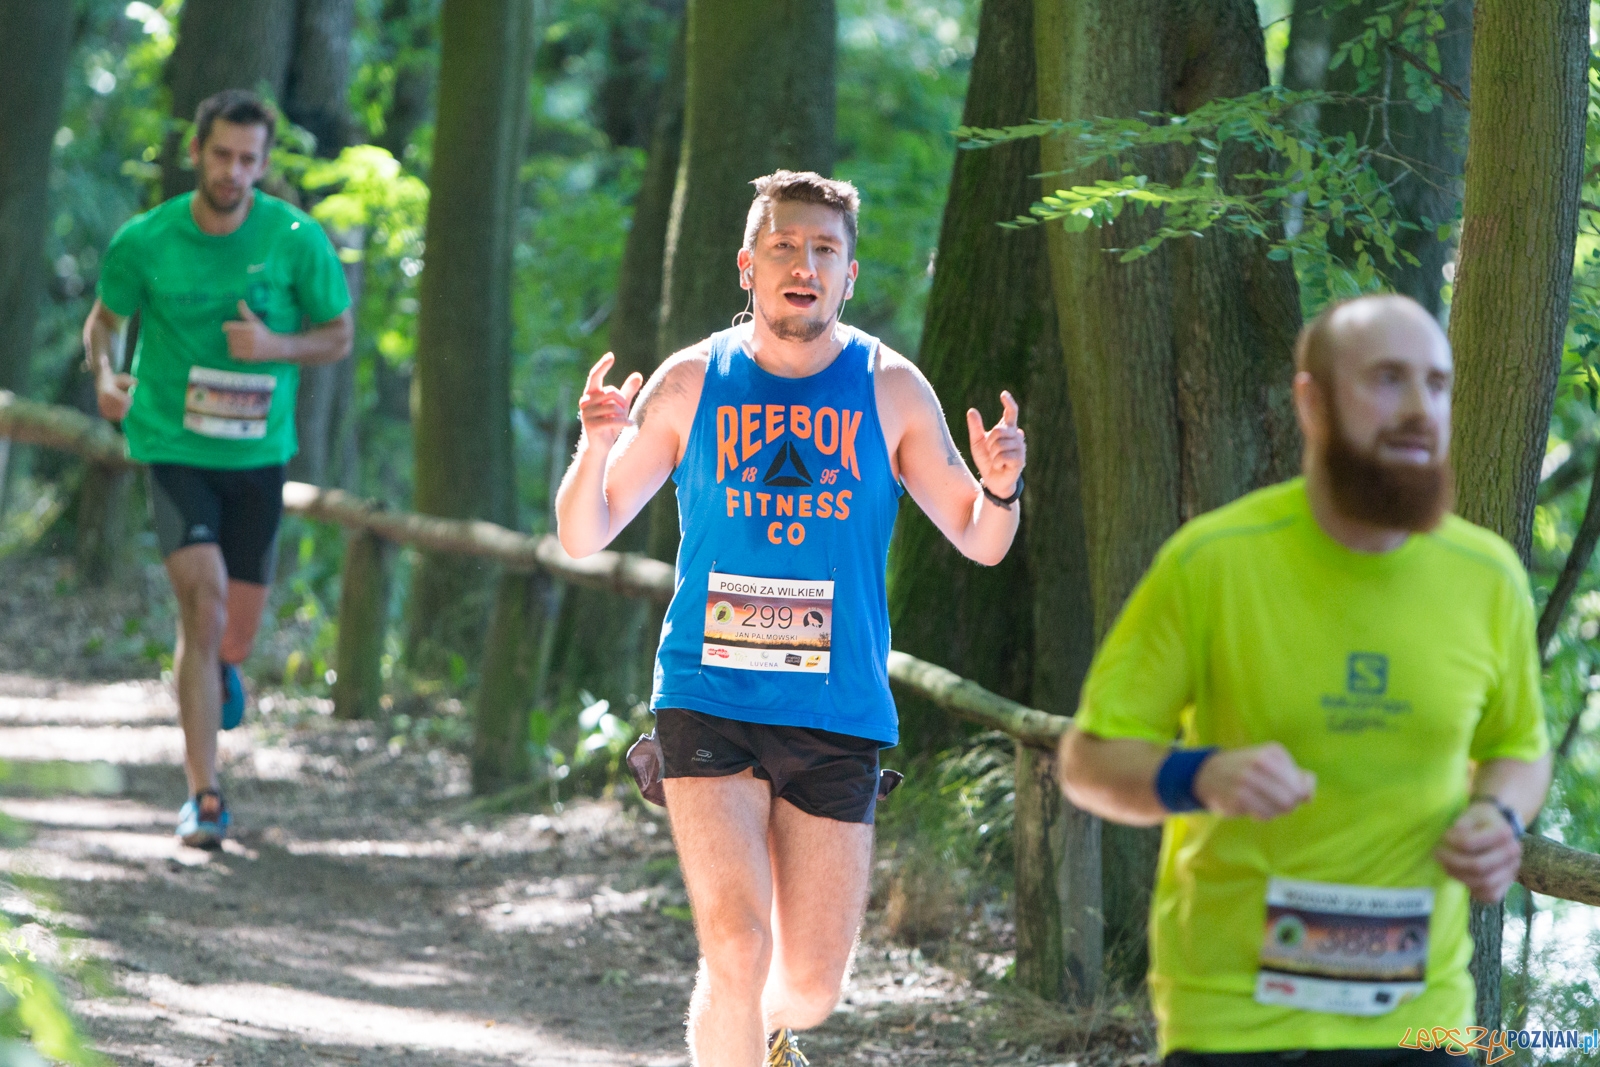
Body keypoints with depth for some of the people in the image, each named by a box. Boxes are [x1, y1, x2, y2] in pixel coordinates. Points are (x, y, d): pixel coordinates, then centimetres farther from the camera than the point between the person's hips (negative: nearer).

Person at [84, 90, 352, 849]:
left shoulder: (296, 239, -8)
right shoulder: (145, 241, -8)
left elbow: (339, 335, 3)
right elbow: (105, 318, 8)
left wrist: (275, 347, -17)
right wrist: (104, 375, -13)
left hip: (258, 452, 2)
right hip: (173, 446, -2)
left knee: (236, 630, 10)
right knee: (203, 596, -19)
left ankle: (221, 672, 52)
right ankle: (204, 795, -12)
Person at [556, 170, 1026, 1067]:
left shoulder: (890, 389, 2)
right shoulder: (692, 384, 0)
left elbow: (980, 544, 7)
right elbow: (583, 538, 3)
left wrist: (1001, 487, -16)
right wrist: (598, 450, -17)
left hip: (839, 715, 1)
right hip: (709, 701, -1)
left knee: (814, 982, 5)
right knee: (737, 948, -18)